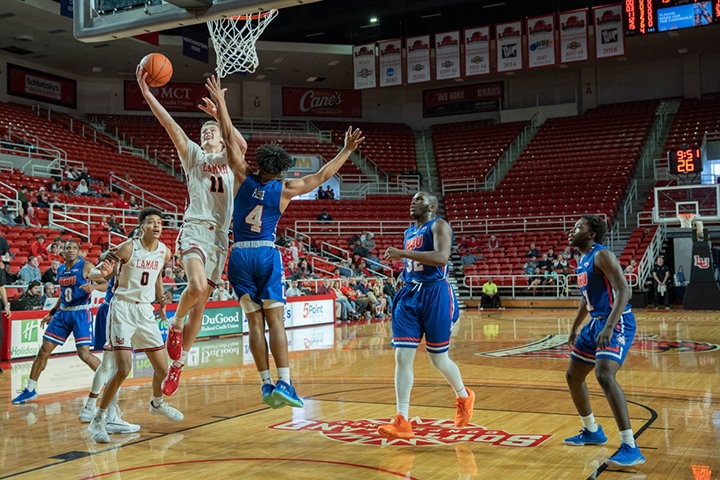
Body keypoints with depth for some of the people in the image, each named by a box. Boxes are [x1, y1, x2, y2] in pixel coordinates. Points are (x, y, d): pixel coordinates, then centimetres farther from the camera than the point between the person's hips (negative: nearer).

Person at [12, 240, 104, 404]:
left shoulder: (86, 266, -8)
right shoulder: (60, 269, 12)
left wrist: (92, 287, -32)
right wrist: (52, 313, 25)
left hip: (81, 313, -6)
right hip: (63, 312, 6)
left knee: (84, 353, -15)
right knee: (44, 350, 5)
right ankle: (29, 390, 18)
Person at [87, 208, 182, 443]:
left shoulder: (164, 252, 2)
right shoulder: (128, 248, -15)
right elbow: (91, 274, -12)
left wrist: (161, 302, 18)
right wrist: (103, 272, -35)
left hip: (146, 311, 6)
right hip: (122, 309, -5)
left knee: (162, 368, 9)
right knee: (123, 369, -17)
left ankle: (157, 404, 40)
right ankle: (98, 420, -1)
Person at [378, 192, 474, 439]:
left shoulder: (439, 225, -7)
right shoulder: (409, 232, 17)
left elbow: (441, 257, -25)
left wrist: (403, 253, -27)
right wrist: (405, 287, 15)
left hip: (435, 295, -6)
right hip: (410, 295, 6)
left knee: (438, 359, 5)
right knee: (402, 357, -5)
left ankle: (464, 396, 34)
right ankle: (402, 422, -4)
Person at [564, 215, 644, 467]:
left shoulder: (602, 255, -16)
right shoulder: (583, 260, 14)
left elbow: (623, 291, -25)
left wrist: (609, 327, -34)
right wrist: (574, 329, 25)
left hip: (617, 323, -10)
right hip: (596, 323, 10)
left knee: (604, 376, -28)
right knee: (573, 376, 16)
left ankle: (630, 448, -25)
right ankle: (592, 432, 35)